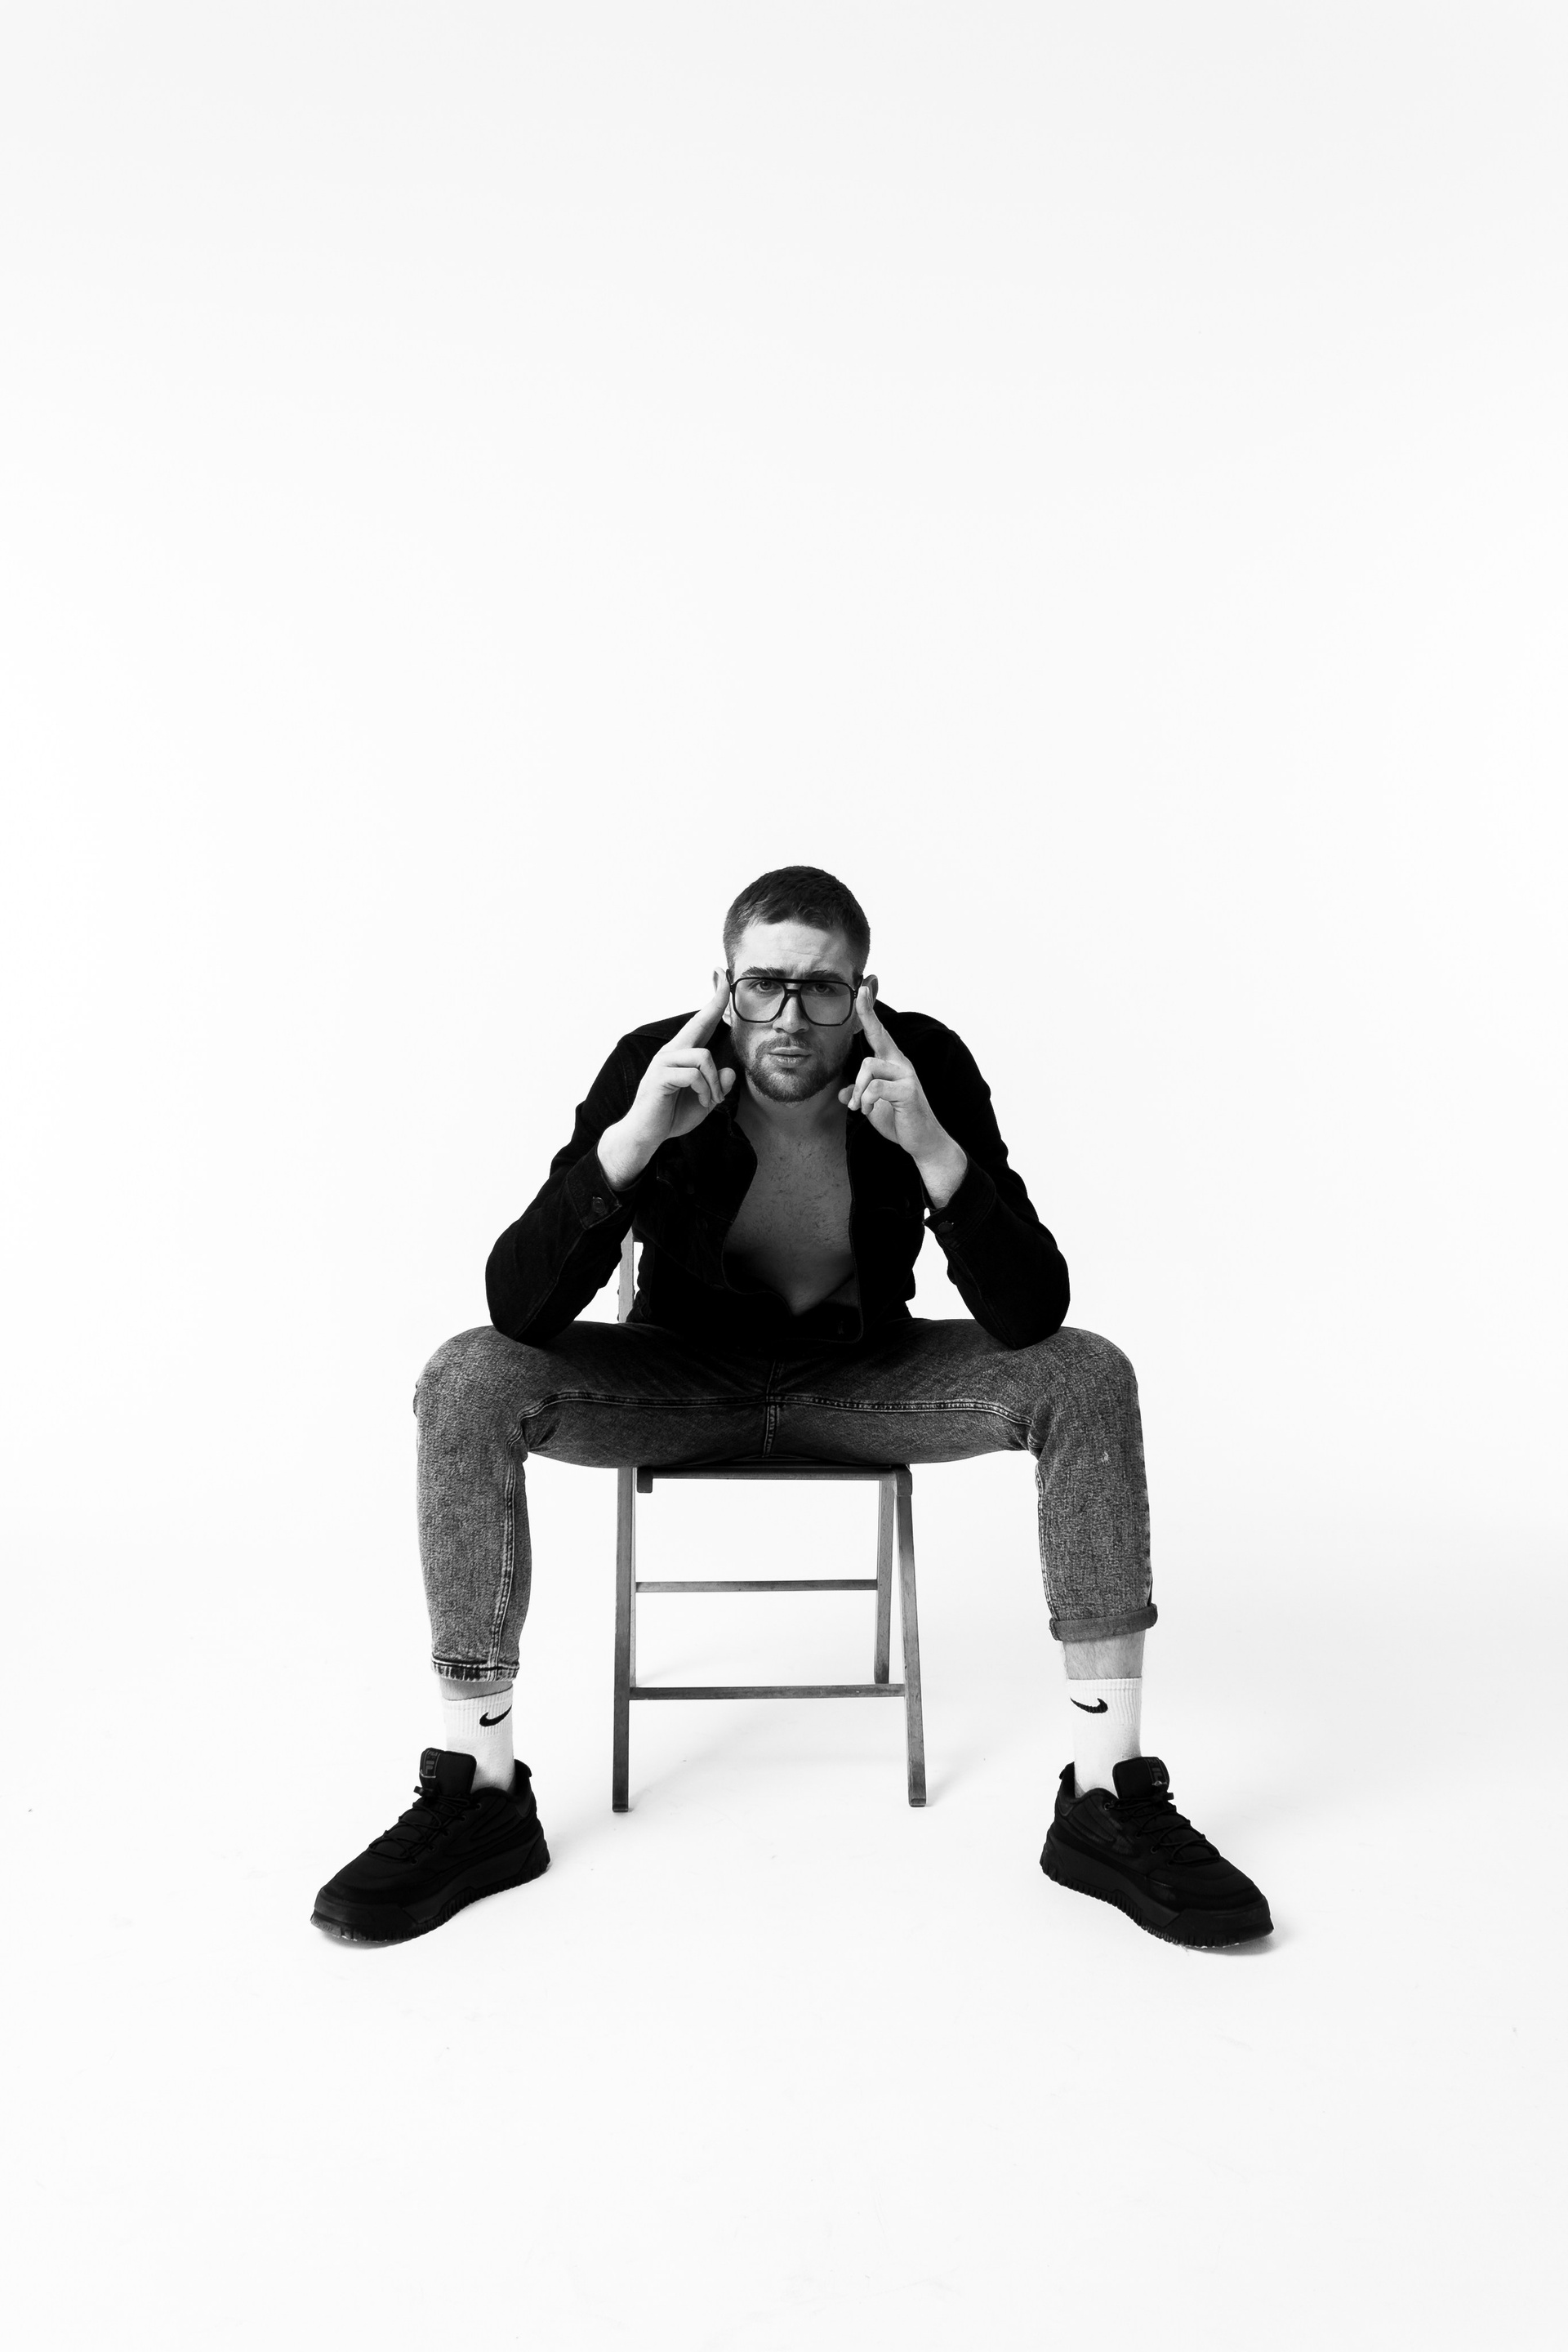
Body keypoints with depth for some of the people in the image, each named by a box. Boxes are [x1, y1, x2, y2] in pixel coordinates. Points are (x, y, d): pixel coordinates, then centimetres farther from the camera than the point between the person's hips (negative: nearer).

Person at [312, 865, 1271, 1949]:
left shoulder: (930, 1065, -20)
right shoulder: (653, 1065, -22)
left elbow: (1031, 1316, -25)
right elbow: (518, 1310, -28)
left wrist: (932, 1146, -39)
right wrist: (633, 1135, -41)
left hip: (867, 1372, 1)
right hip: (683, 1373, 0)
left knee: (1087, 1378, -23)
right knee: (469, 1383, -26)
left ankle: (1110, 1801, -16)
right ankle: (480, 1794, -14)